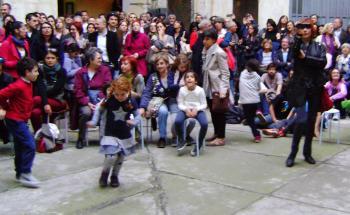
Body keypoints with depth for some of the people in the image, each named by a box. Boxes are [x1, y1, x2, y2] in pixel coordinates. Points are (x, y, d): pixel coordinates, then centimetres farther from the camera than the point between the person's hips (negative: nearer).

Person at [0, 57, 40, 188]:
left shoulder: (28, 84, 7)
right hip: (15, 120, -10)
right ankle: (25, 175, -6)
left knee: (21, 147, 16)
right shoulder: (18, 86, -22)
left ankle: (20, 173, 27)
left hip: (20, 120, 10)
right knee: (30, 145, -12)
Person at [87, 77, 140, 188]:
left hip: (125, 135, 3)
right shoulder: (109, 101, -14)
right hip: (110, 134, -2)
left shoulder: (131, 102, -11)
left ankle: (115, 176, 36)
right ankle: (105, 173, 16)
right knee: (111, 157, -15)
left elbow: (137, 116, 0)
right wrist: (94, 121, -7)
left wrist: (134, 121, -22)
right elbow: (99, 110, 3)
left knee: (120, 158, 12)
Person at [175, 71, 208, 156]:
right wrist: (186, 109, -18)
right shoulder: (182, 90, -3)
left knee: (204, 124, -29)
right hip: (185, 110, 1)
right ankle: (181, 141, 0)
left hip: (198, 110, -1)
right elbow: (180, 104, 0)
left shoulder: (200, 90, -6)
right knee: (177, 121, -30)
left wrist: (196, 109, -19)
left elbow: (204, 104, -2)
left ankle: (198, 146, -6)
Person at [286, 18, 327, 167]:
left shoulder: (319, 46, 10)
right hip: (300, 87, -3)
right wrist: (299, 38, -33)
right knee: (300, 119, -12)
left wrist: (305, 57, -11)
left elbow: (323, 62, -7)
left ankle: (307, 152, 20)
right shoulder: (296, 45, 4)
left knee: (311, 120, 7)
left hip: (315, 87, 3)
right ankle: (293, 153, 0)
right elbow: (294, 53, -20)